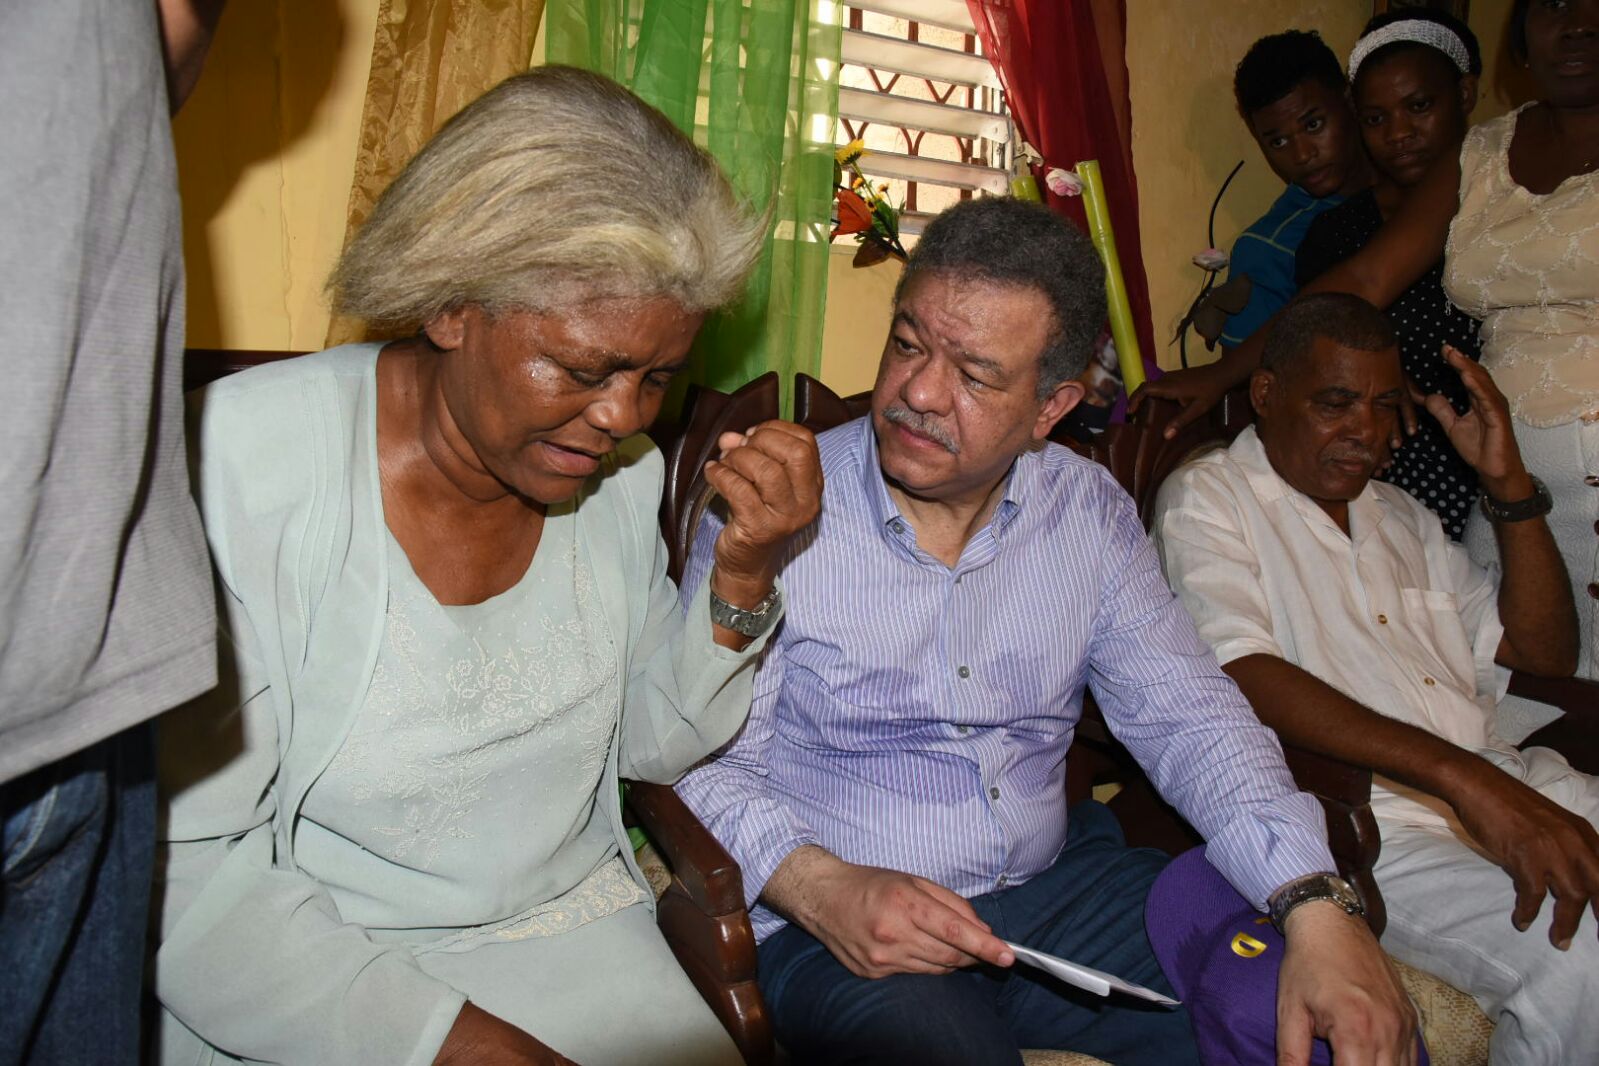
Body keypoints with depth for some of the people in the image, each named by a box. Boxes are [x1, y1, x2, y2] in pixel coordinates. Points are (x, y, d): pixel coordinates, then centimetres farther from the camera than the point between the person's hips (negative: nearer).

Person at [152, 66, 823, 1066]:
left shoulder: (621, 469, -3)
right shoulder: (240, 463, -17)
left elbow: (657, 741, 6)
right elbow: (176, 869, -17)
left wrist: (744, 578, -11)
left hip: (565, 930, 3)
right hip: (291, 981, -2)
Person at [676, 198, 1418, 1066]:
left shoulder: (1089, 512, 3)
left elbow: (1187, 717, 1)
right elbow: (709, 758, -10)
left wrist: (1314, 905, -14)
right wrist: (821, 888, -29)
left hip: (1054, 887, 4)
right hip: (841, 927, -3)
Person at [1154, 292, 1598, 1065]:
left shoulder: (1401, 516, 24)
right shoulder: (1205, 499, 0)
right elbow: (1246, 679, -17)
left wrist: (1509, 483, 9)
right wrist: (1459, 777, -25)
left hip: (1504, 787, 8)